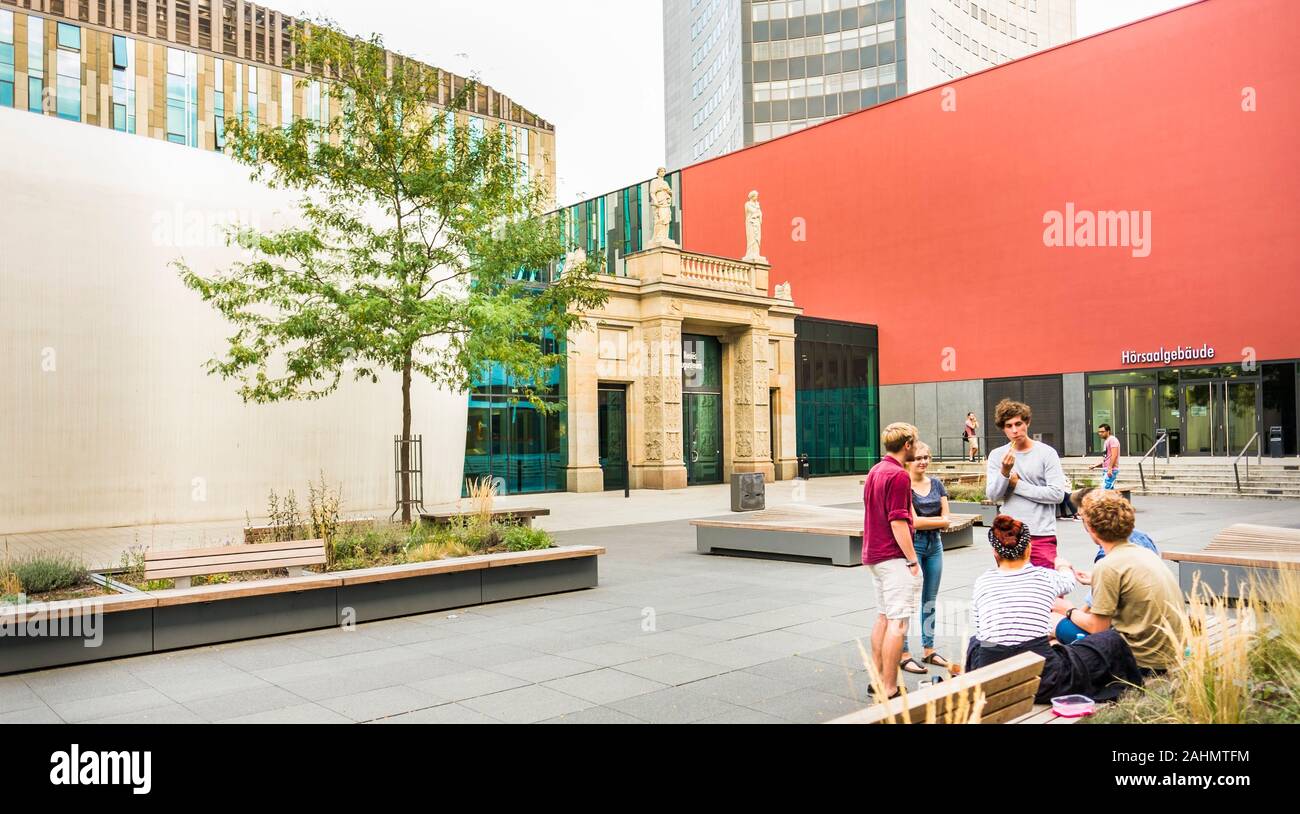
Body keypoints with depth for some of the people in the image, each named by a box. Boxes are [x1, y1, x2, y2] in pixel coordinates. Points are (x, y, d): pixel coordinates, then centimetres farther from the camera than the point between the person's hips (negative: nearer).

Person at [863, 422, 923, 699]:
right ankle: (889, 690, -5)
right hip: (894, 557, -10)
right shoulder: (899, 475, -16)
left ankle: (878, 680, 22)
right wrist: (912, 560, -15)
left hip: (874, 555, 10)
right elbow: (898, 522, -20)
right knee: (897, 622, -7)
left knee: (883, 617, 16)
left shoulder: (875, 471, 13)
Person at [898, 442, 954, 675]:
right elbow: (913, 522, -14)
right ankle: (904, 655, 1)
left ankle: (929, 650, 23)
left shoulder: (936, 484, 10)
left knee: (930, 600, 12)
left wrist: (926, 522, -10)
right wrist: (938, 520, -4)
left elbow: (946, 520, 5)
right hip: (912, 545, -6)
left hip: (935, 545, 6)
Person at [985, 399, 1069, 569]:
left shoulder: (1047, 453, -3)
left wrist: (1017, 484, -6)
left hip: (1042, 535, -3)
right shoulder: (996, 455, 4)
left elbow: (1057, 494, -11)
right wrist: (1005, 471, -20)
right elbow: (993, 496, -3)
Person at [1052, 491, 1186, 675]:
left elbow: (1097, 628, -13)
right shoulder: (1143, 551, 7)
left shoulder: (1107, 567, -19)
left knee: (1065, 627, 3)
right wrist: (1095, 581, 37)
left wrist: (1069, 611, 5)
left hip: (1147, 662, -8)